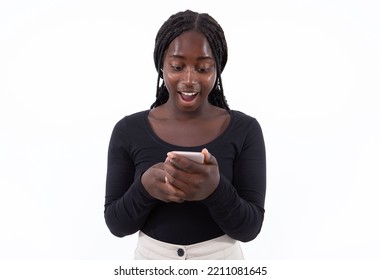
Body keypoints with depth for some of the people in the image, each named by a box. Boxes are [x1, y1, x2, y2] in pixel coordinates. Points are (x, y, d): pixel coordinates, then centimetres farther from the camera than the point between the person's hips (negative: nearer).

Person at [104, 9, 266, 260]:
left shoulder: (245, 130, -12)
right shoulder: (128, 130, -10)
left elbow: (250, 228, -13)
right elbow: (116, 223, -7)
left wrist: (216, 188, -31)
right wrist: (145, 187, -25)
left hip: (222, 260, 0)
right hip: (151, 258, 1)